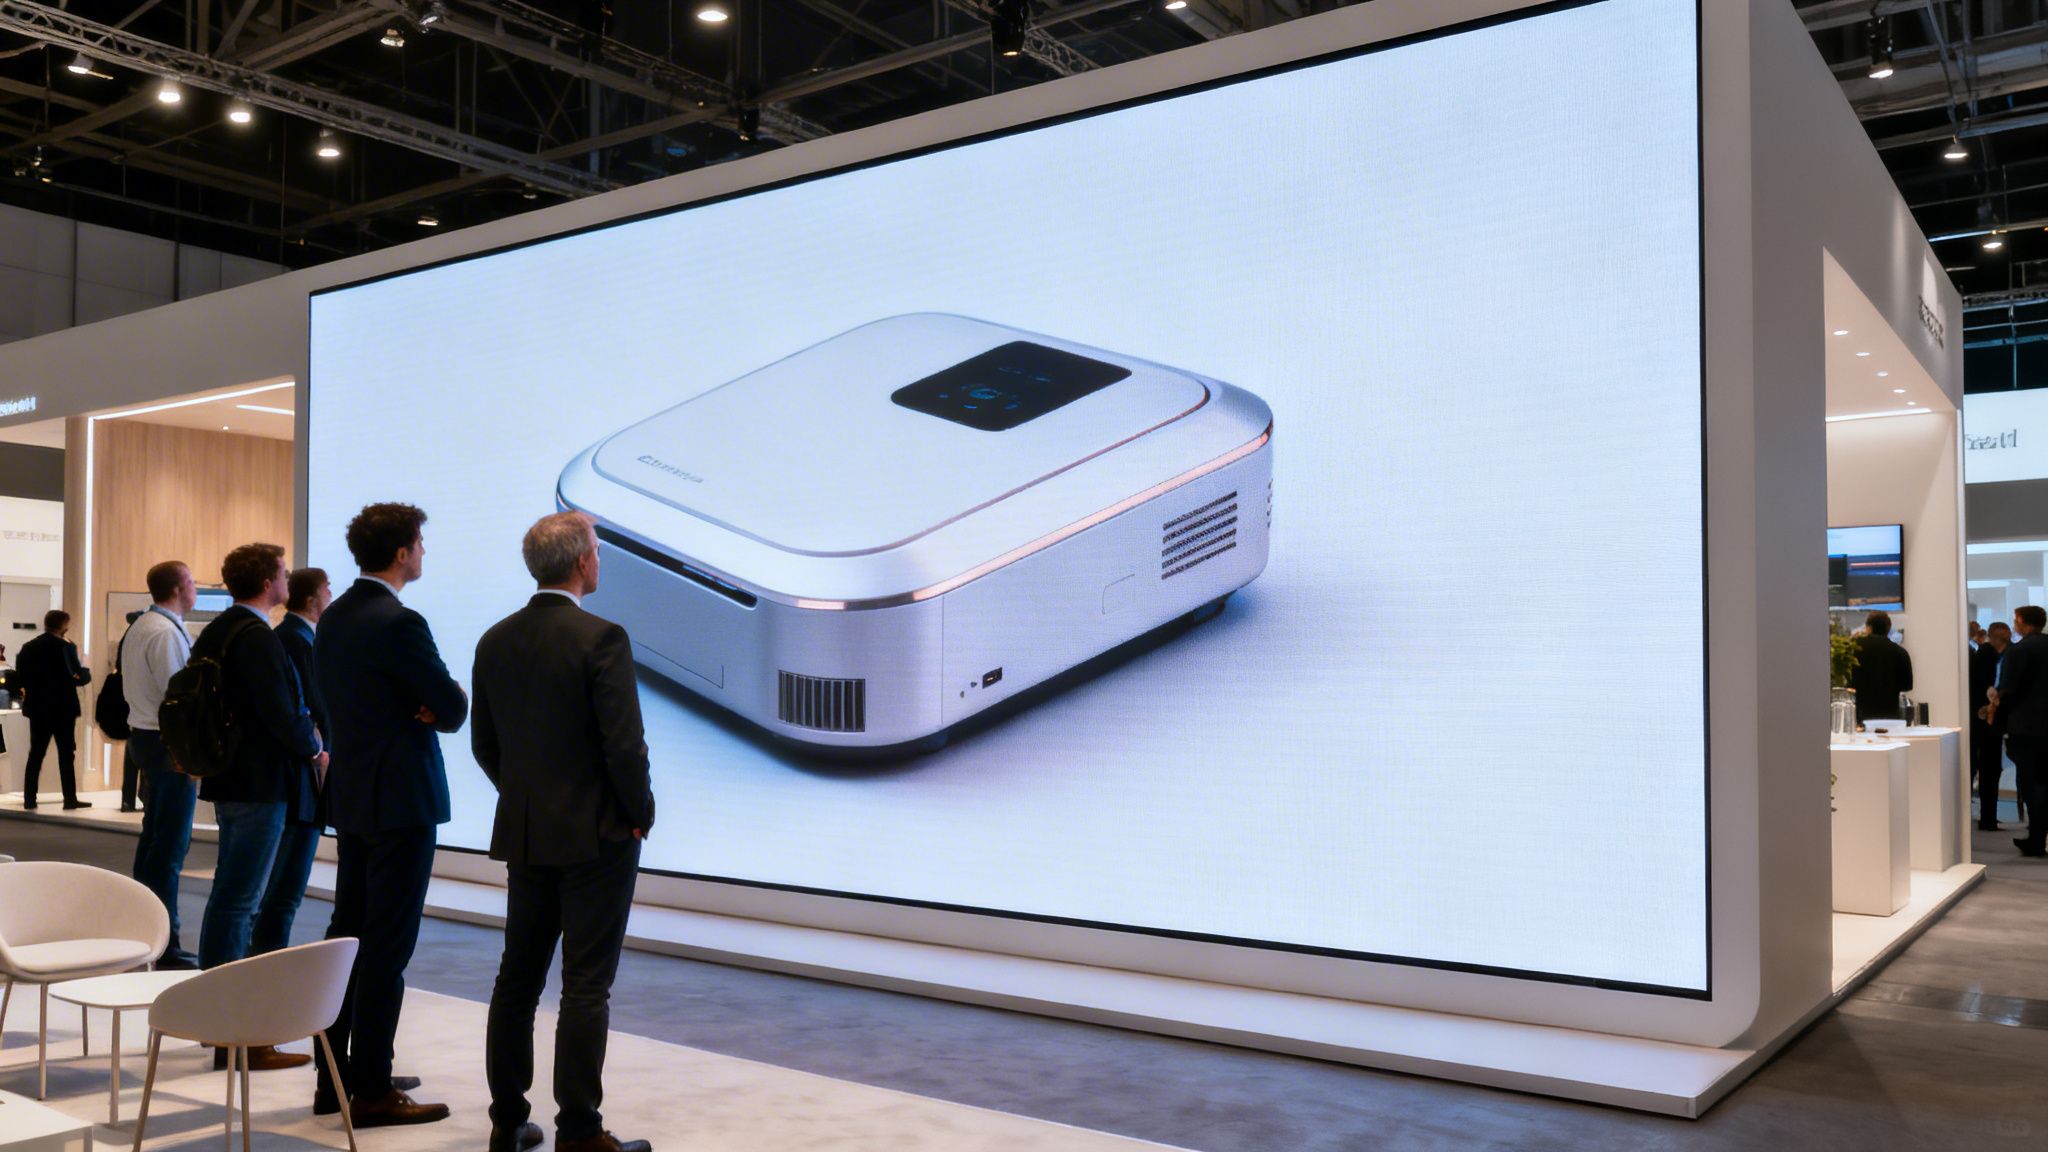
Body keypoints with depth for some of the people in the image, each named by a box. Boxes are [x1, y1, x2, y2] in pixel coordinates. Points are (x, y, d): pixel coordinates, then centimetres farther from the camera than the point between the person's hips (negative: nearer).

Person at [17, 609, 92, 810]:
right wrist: (87, 673, 8)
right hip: (63, 708, -5)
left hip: (38, 708, 5)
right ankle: (70, 799, 3)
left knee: (36, 754, 11)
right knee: (66, 754, 2)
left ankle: (29, 799, 10)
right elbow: (78, 677, -13)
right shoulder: (66, 647, -12)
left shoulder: (28, 647, 4)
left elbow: (19, 678, 4)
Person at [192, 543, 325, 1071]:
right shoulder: (257, 638, -18)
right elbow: (281, 714, -23)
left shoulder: (216, 631, 13)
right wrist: (314, 752, -5)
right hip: (259, 784, -10)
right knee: (236, 903, -7)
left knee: (230, 900, 18)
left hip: (227, 779, 10)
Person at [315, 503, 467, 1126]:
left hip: (351, 793, 9)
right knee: (388, 942, -3)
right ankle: (371, 1091, 4)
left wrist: (414, 707, -2)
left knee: (348, 932, 15)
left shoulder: (332, 617, 9)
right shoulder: (399, 623, -19)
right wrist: (434, 706, 6)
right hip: (400, 794, -9)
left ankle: (334, 1076, 23)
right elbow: (453, 708, -15)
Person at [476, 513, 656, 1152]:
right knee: (586, 987, 0)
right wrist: (640, 813, -4)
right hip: (597, 835, -6)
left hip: (523, 834, 7)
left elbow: (483, 744, 10)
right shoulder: (602, 638, -16)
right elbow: (625, 744, -19)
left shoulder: (495, 640, 4)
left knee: (517, 978, 13)